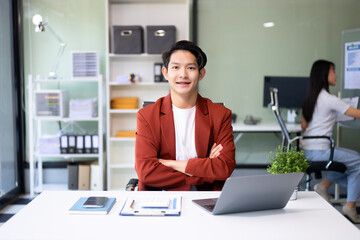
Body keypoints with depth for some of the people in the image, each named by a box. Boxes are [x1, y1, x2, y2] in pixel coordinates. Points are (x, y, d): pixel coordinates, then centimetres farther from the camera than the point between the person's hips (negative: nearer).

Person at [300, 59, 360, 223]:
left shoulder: (310, 98, 12)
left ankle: (323, 185, 13)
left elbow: (303, 126, 18)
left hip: (306, 150, 9)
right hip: (319, 151, -9)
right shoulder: (329, 99, -13)